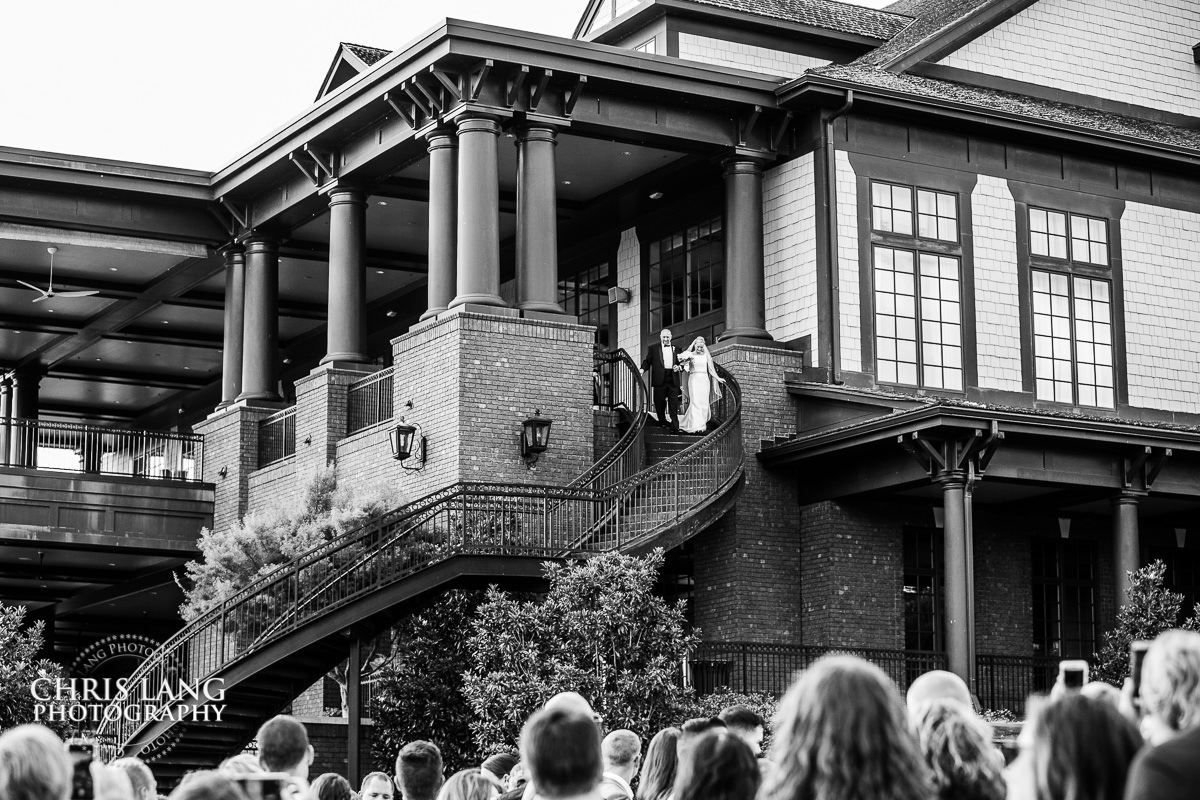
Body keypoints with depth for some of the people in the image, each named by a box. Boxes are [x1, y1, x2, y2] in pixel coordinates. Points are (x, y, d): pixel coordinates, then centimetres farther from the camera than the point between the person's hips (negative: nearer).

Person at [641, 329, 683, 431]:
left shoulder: (676, 349, 15)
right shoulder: (654, 349, 9)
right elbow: (647, 361, 5)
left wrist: (679, 367, -5)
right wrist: (642, 369, -13)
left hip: (673, 380, 1)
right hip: (660, 380, -1)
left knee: (674, 403, -4)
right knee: (659, 402, 4)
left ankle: (675, 425, -5)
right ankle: (662, 422, 21)